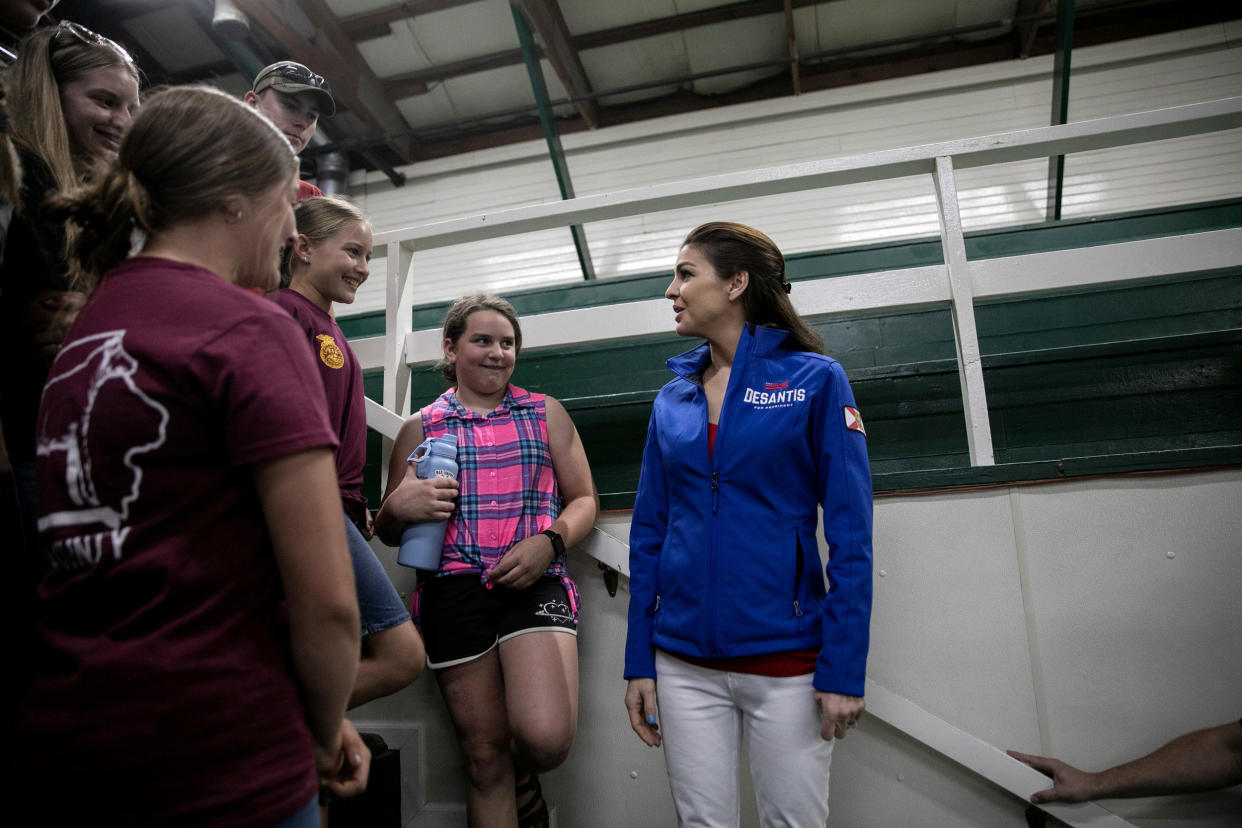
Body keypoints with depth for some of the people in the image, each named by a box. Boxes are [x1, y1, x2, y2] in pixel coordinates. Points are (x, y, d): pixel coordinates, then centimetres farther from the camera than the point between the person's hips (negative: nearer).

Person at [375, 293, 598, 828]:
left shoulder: (546, 413, 13)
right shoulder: (420, 428, 13)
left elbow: (584, 499, 10)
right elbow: (387, 531, 17)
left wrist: (548, 542, -10)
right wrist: (399, 507, -8)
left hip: (534, 583, -1)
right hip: (453, 589, 1)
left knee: (546, 738, -17)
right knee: (485, 756, 5)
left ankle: (525, 783, 18)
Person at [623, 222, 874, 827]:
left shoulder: (815, 379, -5)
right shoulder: (672, 401, 7)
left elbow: (850, 534, -8)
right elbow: (649, 533, 8)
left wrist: (843, 670, -12)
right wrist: (639, 663, 5)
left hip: (787, 661, -3)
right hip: (684, 666, 4)